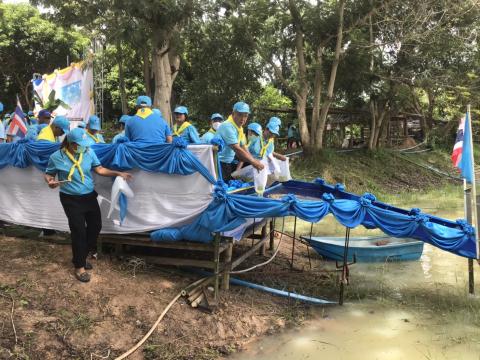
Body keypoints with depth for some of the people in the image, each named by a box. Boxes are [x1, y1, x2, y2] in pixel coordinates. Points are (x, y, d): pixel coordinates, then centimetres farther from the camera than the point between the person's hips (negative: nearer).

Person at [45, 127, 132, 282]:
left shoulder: (89, 152, -5)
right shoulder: (57, 157, -12)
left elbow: (99, 169, 0)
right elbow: (48, 174, 0)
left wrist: (118, 173, -10)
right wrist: (50, 181, -22)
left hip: (89, 196, 5)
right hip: (71, 200, -5)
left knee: (95, 226, 13)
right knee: (79, 231, -3)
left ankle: (81, 256, 35)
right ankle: (79, 266, 15)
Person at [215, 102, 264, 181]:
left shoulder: (240, 128, 9)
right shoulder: (227, 126, -20)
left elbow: (243, 149, 10)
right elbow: (237, 149, -25)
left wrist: (254, 161, -2)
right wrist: (253, 161, -23)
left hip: (228, 163, 9)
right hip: (219, 163, -9)